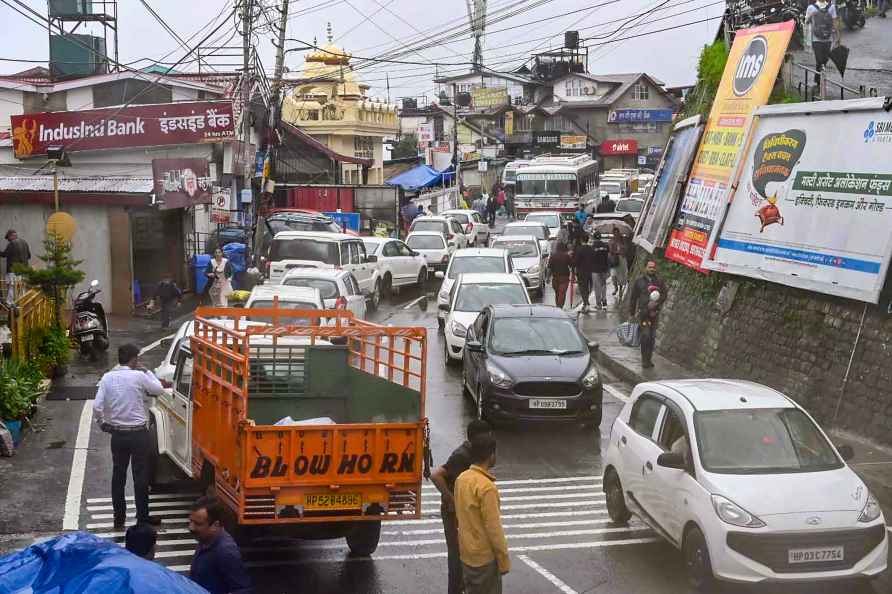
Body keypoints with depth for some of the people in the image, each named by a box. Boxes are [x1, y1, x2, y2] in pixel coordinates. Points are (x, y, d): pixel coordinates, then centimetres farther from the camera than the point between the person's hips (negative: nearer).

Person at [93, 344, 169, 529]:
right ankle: (142, 517, 12)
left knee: (118, 475, 13)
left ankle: (119, 518, 19)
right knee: (141, 476, 6)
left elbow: (97, 406, -7)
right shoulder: (138, 376, -13)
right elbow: (159, 390, 2)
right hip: (138, 433, -3)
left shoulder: (107, 378, -3)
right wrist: (146, 371, 9)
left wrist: (103, 424, 9)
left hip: (117, 434, 4)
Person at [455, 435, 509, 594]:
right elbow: (493, 528, -22)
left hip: (466, 553, 8)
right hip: (485, 557, -8)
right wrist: (504, 559, -13)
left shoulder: (462, 478, 1)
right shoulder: (486, 487, -24)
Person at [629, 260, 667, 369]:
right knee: (645, 335, -12)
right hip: (642, 312, -3)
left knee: (652, 337, 7)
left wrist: (656, 303, -14)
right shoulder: (639, 281, 2)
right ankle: (644, 360, -5)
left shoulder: (659, 281, 8)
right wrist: (631, 313, 5)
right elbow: (632, 297, 6)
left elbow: (664, 295, 5)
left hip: (655, 312, 3)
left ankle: (649, 359, 17)